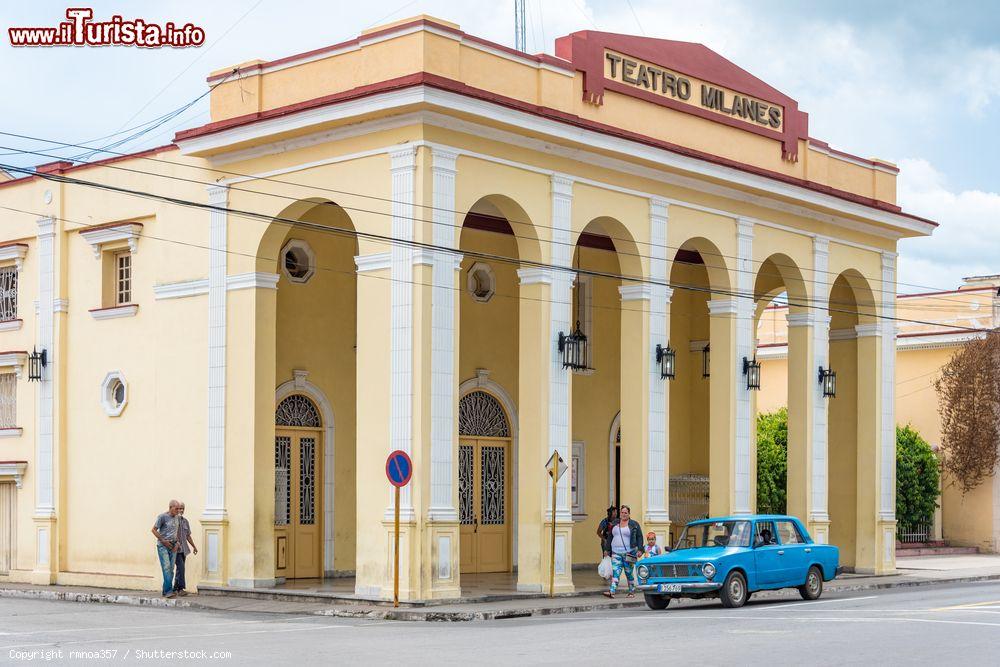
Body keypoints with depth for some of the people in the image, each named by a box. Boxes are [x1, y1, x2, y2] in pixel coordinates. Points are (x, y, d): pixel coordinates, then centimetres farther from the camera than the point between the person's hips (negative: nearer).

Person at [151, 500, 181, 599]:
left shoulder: (176, 518, 13)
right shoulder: (162, 517, -7)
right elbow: (154, 530, -5)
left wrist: (177, 543, 6)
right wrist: (163, 541, -10)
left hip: (173, 547, 6)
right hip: (163, 546, -6)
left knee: (170, 569, 4)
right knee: (166, 568, -15)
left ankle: (166, 591, 9)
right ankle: (168, 591, -19)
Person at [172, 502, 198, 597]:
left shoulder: (185, 521, 17)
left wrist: (194, 547, 25)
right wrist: (176, 542, -32)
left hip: (184, 548, 7)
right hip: (176, 548, -7)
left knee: (180, 569, 7)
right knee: (181, 567, -18)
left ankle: (175, 589, 13)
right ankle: (181, 589, -21)